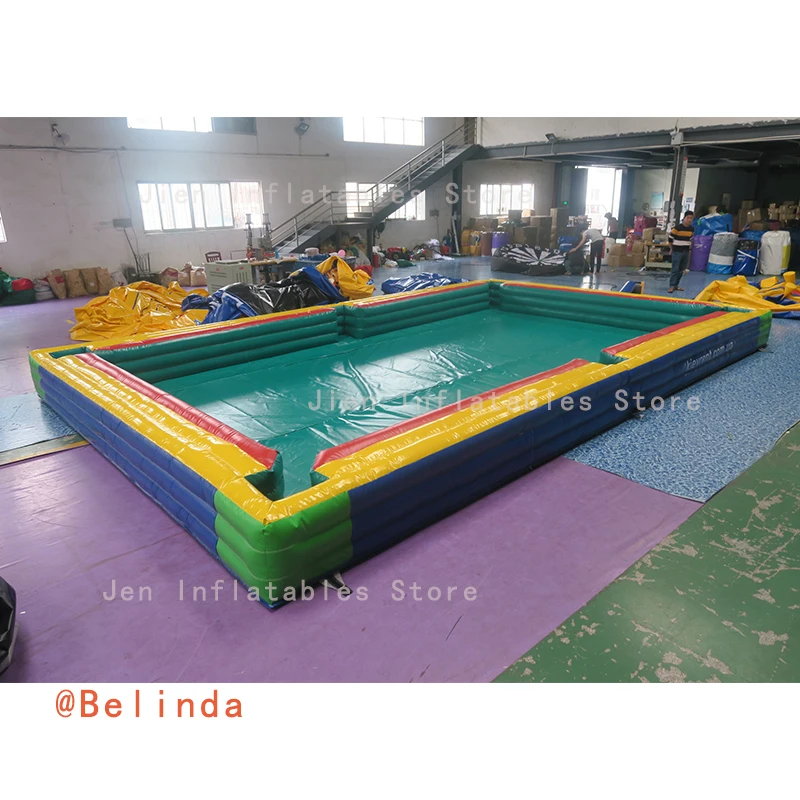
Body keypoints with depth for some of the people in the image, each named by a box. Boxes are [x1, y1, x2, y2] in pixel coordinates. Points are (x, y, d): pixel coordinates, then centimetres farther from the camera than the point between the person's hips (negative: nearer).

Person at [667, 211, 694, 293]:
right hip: (677, 251, -6)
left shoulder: (691, 229, 6)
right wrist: (673, 247, 4)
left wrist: (689, 245, 14)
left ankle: (676, 285, 16)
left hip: (686, 252, 6)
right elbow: (670, 237, -5)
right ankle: (672, 286, -8)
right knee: (675, 269, -9)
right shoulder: (678, 227, -13)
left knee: (681, 270, 8)